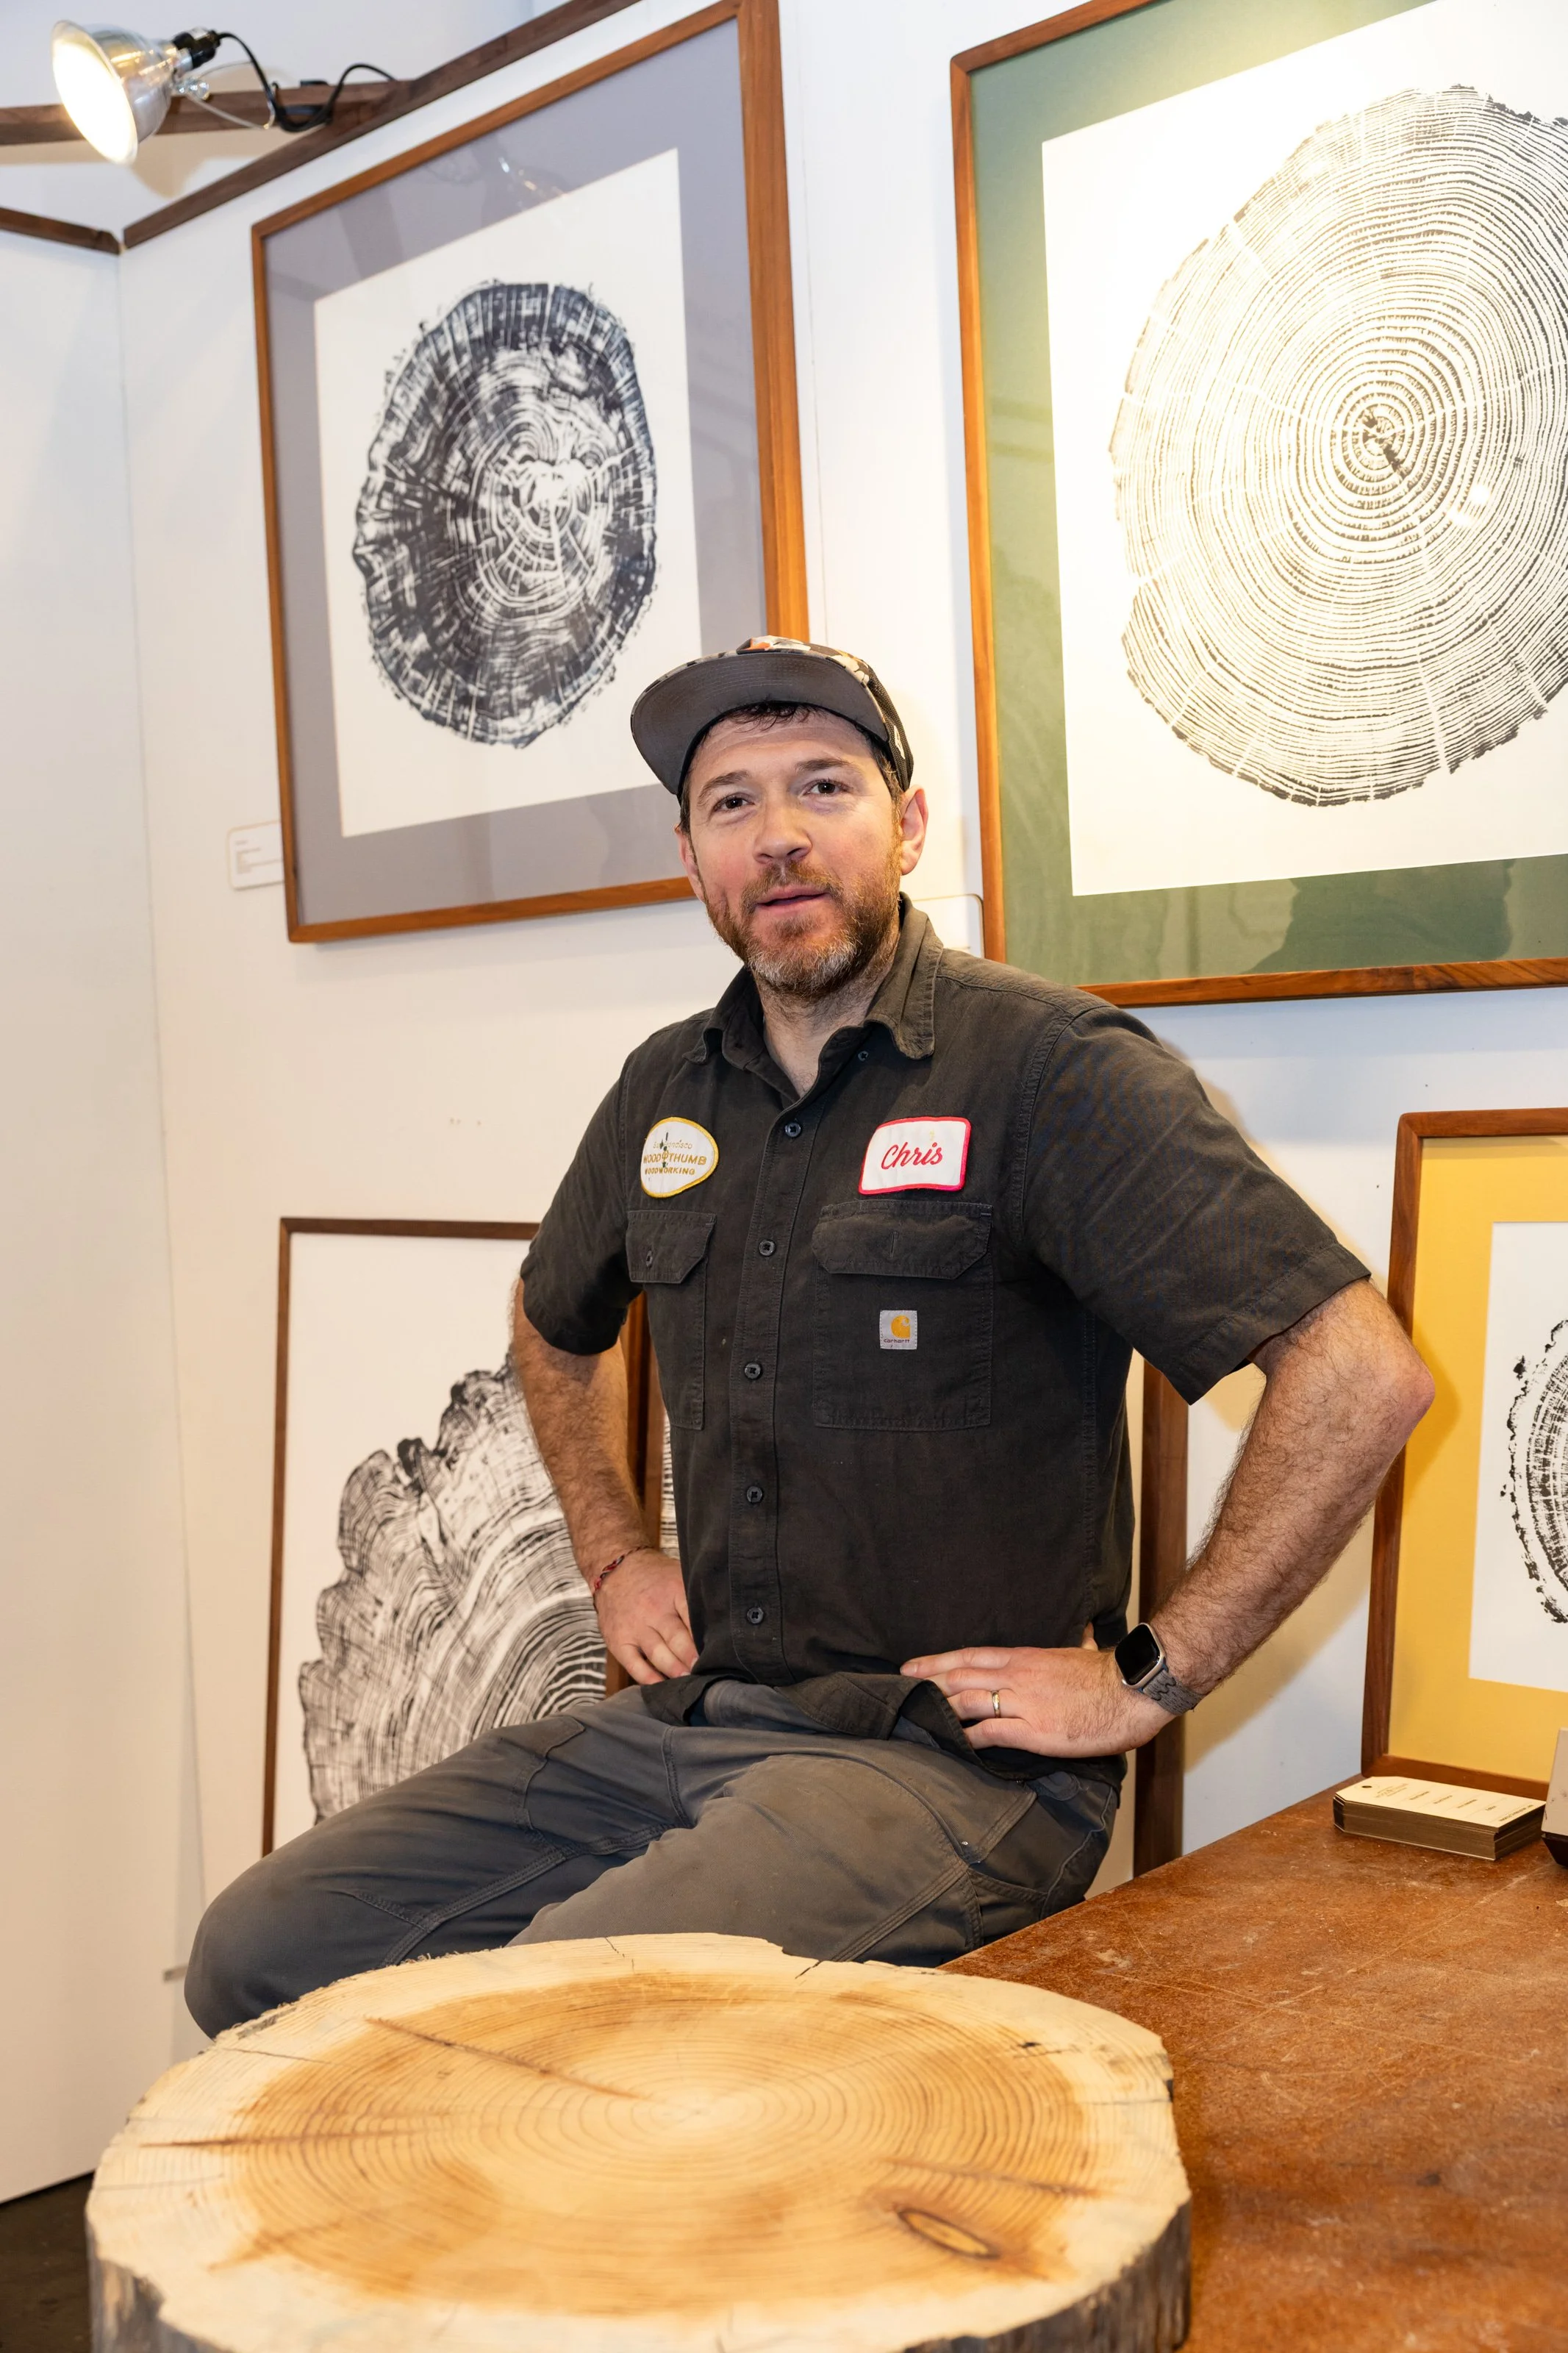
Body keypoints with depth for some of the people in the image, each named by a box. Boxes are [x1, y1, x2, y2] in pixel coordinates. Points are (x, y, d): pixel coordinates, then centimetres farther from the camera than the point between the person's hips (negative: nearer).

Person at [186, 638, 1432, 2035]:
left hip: (948, 1754, -6)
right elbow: (558, 1325, 31)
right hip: (681, 1718, 7)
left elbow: (1364, 1375, -18)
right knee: (260, 1953, -2)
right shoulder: (666, 1092, 10)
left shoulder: (1050, 1071, -11)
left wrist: (1150, 1682, -15)